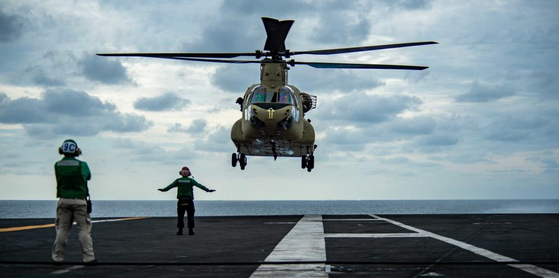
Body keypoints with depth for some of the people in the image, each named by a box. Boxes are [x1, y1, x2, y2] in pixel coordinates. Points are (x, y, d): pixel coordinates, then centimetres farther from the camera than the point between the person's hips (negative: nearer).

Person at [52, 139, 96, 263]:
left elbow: (59, 179, 7)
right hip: (79, 201, -2)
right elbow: (88, 176, 12)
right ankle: (88, 257, 0)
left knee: (62, 229, 8)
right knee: (84, 229, 1)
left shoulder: (57, 165, 0)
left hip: (63, 201, 2)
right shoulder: (82, 165, -5)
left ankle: (57, 257, 8)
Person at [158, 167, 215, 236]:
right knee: (190, 216, 3)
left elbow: (170, 186, 15)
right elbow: (199, 185, -8)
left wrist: (163, 190, 30)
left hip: (181, 200, 1)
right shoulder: (191, 180, -1)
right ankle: (190, 231, -2)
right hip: (189, 201, -1)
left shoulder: (178, 180, 4)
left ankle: (180, 231, -1)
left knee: (180, 216, 4)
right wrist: (208, 190, -7)